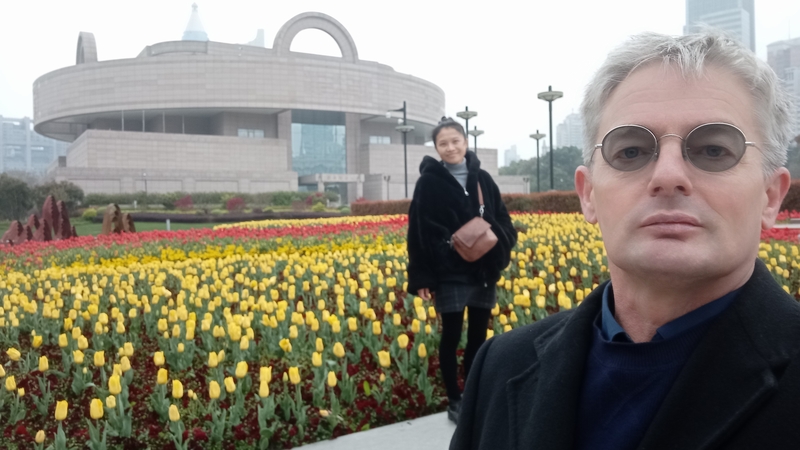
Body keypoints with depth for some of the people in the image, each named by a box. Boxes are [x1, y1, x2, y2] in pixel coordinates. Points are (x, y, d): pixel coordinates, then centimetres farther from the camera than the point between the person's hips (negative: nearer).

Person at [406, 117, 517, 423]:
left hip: (484, 272, 4)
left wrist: (502, 246, -12)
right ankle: (455, 401, 20)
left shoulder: (482, 178, 6)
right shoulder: (429, 182, -5)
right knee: (451, 338, 5)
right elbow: (419, 233, -7)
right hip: (450, 274, -4)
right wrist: (421, 277, -11)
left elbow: (501, 220, 9)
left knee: (478, 337, 12)